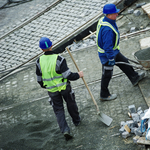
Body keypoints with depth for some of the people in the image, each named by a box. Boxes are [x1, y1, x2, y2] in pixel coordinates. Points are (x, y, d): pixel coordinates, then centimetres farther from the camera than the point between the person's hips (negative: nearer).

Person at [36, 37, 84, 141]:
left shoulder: (39, 61, -10)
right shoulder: (59, 59, -21)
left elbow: (39, 79, 0)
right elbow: (68, 75, -21)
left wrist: (44, 86, 21)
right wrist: (78, 75, -4)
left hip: (52, 91, 2)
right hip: (64, 88, -2)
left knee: (58, 110, 12)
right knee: (71, 104, 23)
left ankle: (65, 130, 0)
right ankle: (77, 121, 43)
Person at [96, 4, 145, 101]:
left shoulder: (104, 20, -4)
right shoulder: (107, 29, -37)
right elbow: (107, 46, -32)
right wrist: (111, 59, -23)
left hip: (113, 50, 10)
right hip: (106, 54, -10)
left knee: (124, 62, 25)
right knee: (107, 75, 8)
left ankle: (134, 78, 46)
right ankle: (104, 95, 25)